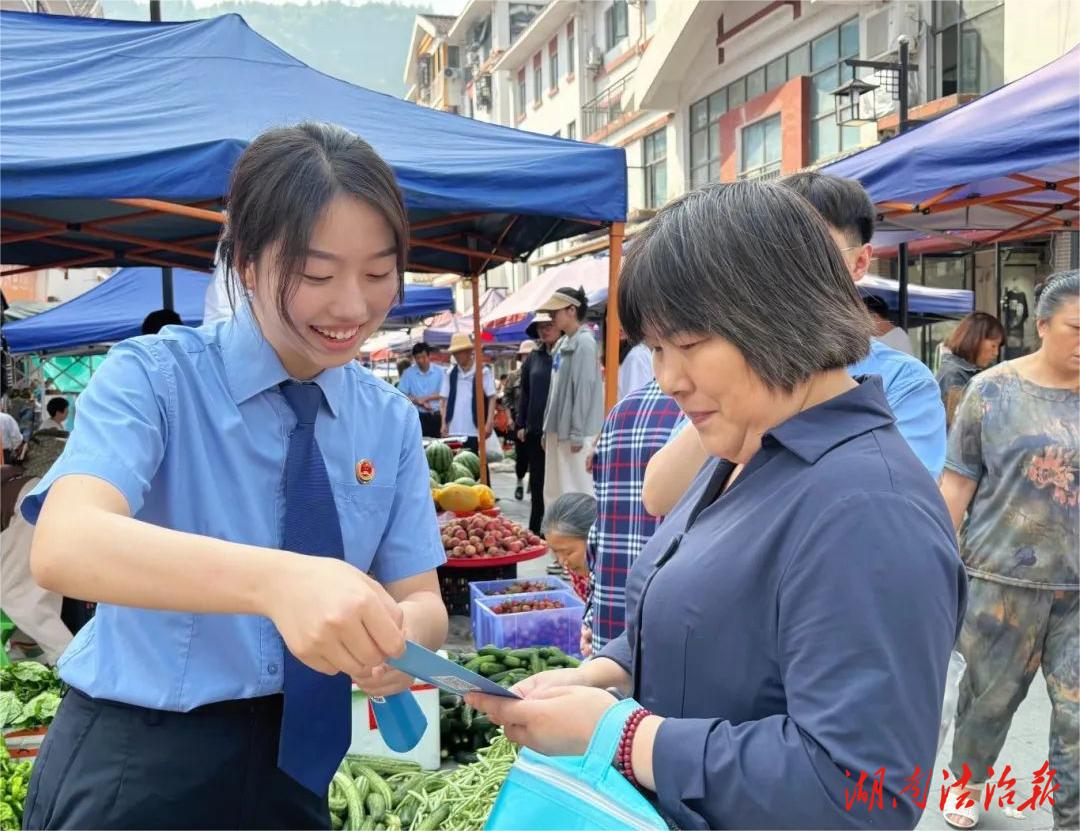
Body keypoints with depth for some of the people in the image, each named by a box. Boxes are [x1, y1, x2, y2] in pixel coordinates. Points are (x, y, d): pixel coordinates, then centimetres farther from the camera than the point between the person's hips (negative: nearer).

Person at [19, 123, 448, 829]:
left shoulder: (392, 421, -1)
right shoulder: (154, 375, -14)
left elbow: (421, 598, -3)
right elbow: (65, 546, -31)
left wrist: (401, 631, -28)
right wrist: (275, 580, -48)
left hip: (292, 763, 4)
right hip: (132, 765, -4)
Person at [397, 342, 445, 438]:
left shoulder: (439, 371, 1)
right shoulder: (409, 373, 1)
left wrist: (426, 398, -12)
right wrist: (420, 403, -14)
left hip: (435, 416, 1)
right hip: (417, 416, -1)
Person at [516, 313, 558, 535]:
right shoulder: (534, 357, 10)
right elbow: (525, 392, 14)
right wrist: (520, 424, 10)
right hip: (536, 429, 5)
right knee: (537, 480, 12)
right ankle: (535, 529, 21)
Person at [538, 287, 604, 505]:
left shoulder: (584, 343, -12)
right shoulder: (562, 344, 14)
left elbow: (584, 390, -16)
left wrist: (577, 433, -18)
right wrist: (548, 428, 16)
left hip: (577, 433, -9)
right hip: (558, 430, 9)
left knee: (578, 493, -5)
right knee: (554, 492, 12)